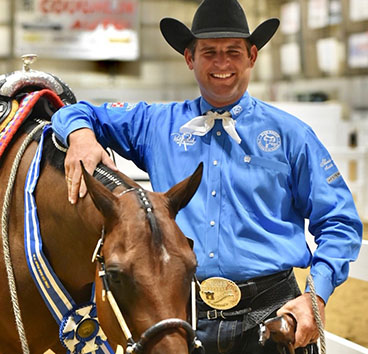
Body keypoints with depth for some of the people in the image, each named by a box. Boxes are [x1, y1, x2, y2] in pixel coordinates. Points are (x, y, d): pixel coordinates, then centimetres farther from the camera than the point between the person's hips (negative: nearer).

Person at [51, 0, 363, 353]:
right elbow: (77, 113, 18)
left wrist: (316, 296, -9)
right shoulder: (156, 125, 11)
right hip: (182, 319, 1)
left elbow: (340, 223, 6)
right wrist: (81, 135, -7)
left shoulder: (289, 134, 7)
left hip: (269, 319, -1)